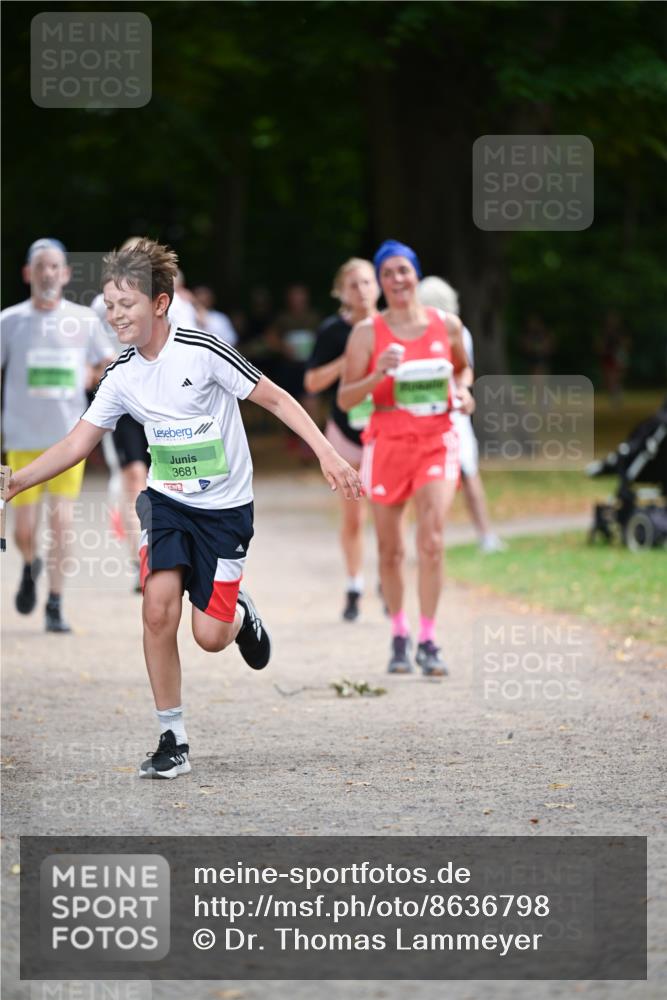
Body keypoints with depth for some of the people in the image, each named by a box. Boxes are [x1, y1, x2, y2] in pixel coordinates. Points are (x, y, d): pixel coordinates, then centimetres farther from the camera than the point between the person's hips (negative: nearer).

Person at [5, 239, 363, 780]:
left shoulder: (202, 351, -17)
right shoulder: (122, 376, -2)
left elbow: (276, 399, -12)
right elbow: (78, 443, 4)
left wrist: (328, 455, -18)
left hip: (225, 507, -4)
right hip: (166, 501, 4)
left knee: (210, 635, -7)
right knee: (158, 607, -17)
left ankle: (239, 612, 32)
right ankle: (173, 741, -7)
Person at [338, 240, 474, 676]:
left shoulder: (447, 325, 4)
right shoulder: (367, 333, -2)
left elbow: (464, 368, 23)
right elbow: (345, 398, -3)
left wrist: (462, 390, 1)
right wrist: (378, 374, -20)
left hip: (437, 440, 0)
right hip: (387, 442, 0)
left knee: (432, 540, -15)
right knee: (391, 550, 6)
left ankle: (428, 640, -8)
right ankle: (400, 636, 25)